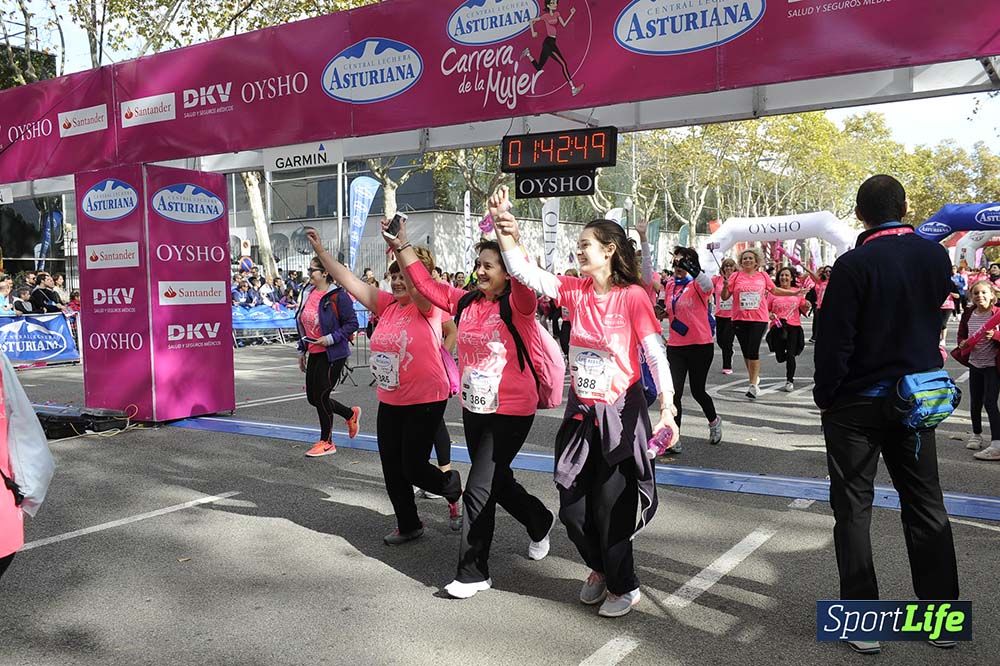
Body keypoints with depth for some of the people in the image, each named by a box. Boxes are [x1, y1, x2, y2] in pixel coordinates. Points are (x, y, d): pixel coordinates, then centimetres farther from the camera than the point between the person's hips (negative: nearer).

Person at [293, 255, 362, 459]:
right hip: (314, 353, 8)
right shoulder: (308, 293, 8)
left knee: (321, 396, -3)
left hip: (333, 354, -8)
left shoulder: (338, 296, -15)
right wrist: (302, 351, 17)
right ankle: (351, 414, 35)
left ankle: (326, 442, 15)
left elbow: (352, 323, -14)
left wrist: (331, 338, -22)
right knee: (312, 397, 11)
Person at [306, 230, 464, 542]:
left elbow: (417, 283, -32)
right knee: (392, 469, 11)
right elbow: (349, 281, 2)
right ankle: (408, 525, 29)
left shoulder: (428, 306, -11)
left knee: (413, 468, -1)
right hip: (389, 402, 7)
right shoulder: (387, 304, 5)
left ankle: (452, 485, 31)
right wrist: (320, 250, -3)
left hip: (425, 401, -7)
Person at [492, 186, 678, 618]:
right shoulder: (575, 291, 2)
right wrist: (505, 228, -14)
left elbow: (656, 355, -16)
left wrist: (667, 409, -25)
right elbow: (523, 272, -4)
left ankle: (624, 586, 28)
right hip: (581, 412, 5)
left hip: (620, 414, -5)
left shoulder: (632, 296, -12)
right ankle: (599, 568, 39)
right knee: (572, 505, 11)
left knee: (610, 506, 4)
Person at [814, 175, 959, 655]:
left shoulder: (854, 264, -16)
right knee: (925, 505, 15)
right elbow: (932, 314, 14)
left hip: (858, 402, -5)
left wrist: (824, 395, -5)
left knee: (853, 510, 5)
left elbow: (834, 339, -16)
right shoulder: (936, 256, 0)